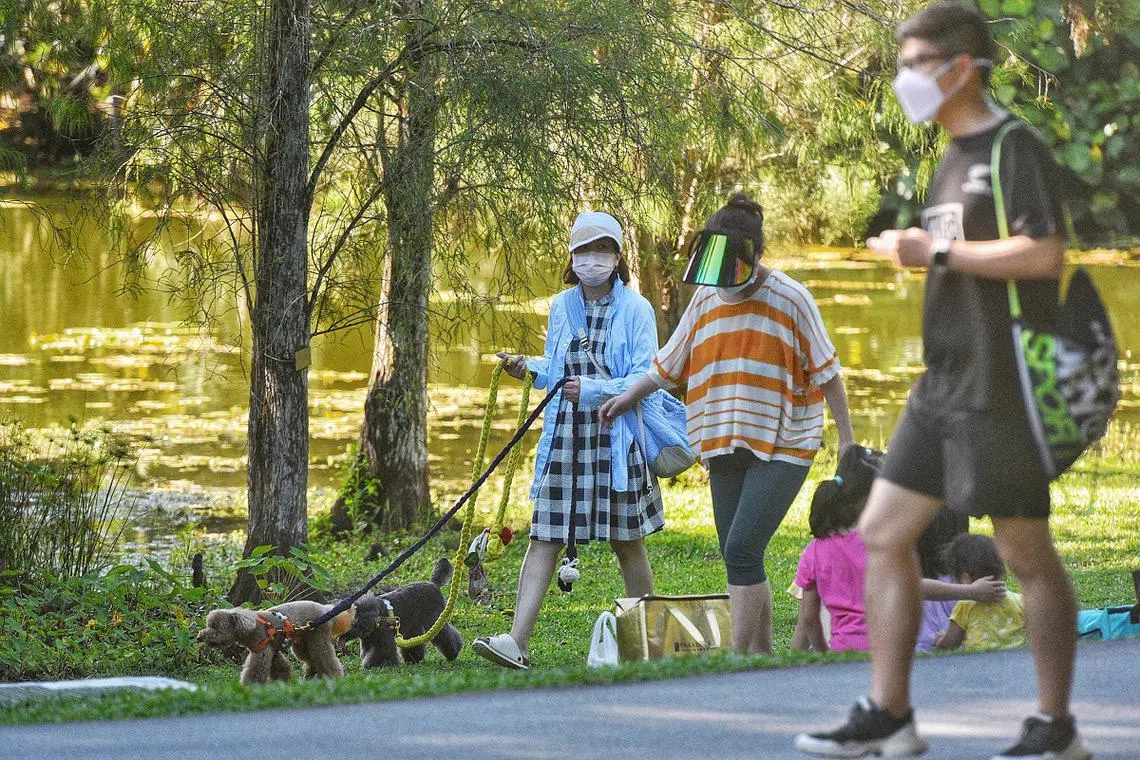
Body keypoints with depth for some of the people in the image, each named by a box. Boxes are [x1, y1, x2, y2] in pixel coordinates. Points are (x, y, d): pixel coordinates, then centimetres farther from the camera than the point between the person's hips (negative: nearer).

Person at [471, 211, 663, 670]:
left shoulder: (635, 309, -4)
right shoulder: (562, 307, 11)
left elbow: (646, 379, -10)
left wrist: (593, 391, -21)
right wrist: (530, 368, 0)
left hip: (616, 439, -4)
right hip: (565, 436, 4)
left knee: (627, 541, 8)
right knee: (544, 536, -5)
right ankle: (517, 641, -13)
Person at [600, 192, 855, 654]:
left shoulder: (789, 299, -8)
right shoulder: (706, 298, 8)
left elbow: (826, 372, -3)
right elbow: (670, 364, 20)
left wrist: (847, 439, -1)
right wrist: (628, 398, 16)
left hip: (783, 447, -6)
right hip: (726, 445, 6)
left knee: (741, 551, -17)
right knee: (740, 560, 5)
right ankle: (762, 655, 11)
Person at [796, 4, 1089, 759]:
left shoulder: (1014, 147, -10)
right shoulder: (952, 160, 18)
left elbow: (1044, 254, -22)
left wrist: (937, 251, -17)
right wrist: (906, 252, 11)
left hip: (1000, 390, -9)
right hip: (944, 387, 9)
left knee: (1028, 553, -2)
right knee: (882, 533, 5)